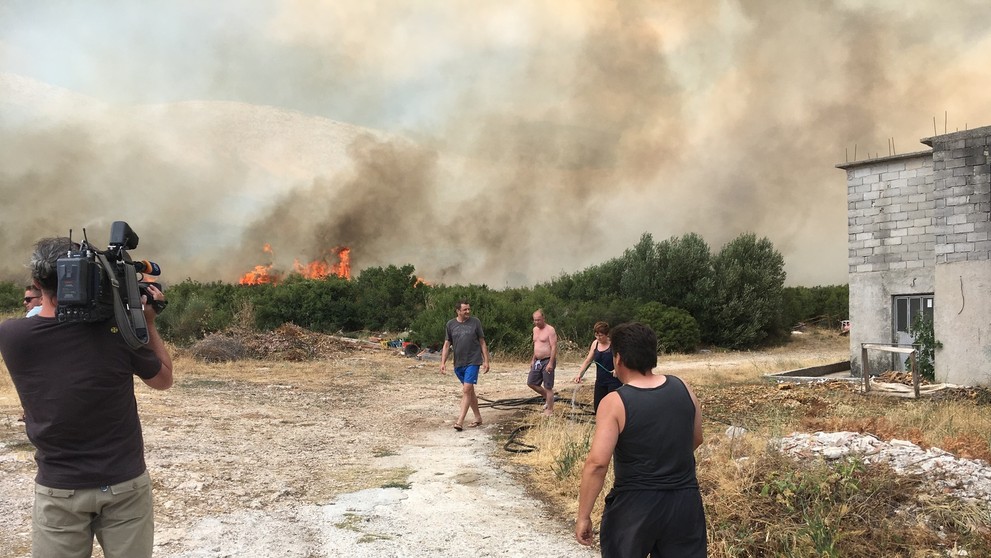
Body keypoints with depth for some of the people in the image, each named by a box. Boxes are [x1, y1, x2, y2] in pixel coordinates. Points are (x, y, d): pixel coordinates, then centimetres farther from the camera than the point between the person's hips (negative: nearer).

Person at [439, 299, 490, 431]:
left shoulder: (475, 322, -2)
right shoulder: (450, 324, 4)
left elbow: (482, 342, 3)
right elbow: (447, 345, 6)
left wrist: (486, 360, 0)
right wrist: (443, 362, -2)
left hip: (473, 361, -4)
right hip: (458, 363, 4)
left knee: (467, 390, -12)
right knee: (469, 391, 14)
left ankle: (460, 421, -13)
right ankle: (478, 417, 27)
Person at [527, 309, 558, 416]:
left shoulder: (550, 330, -13)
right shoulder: (535, 329, 13)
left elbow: (554, 347, -17)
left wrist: (551, 363, -23)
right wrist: (533, 360, 20)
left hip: (547, 361, -8)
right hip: (538, 361, 8)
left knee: (548, 387, -3)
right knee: (531, 383, 9)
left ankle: (550, 410, 6)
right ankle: (547, 397, 26)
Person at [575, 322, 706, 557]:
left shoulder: (614, 403, -16)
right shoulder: (682, 388, -3)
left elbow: (597, 462, -22)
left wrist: (583, 516, -14)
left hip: (634, 505, -3)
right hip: (685, 502, 4)